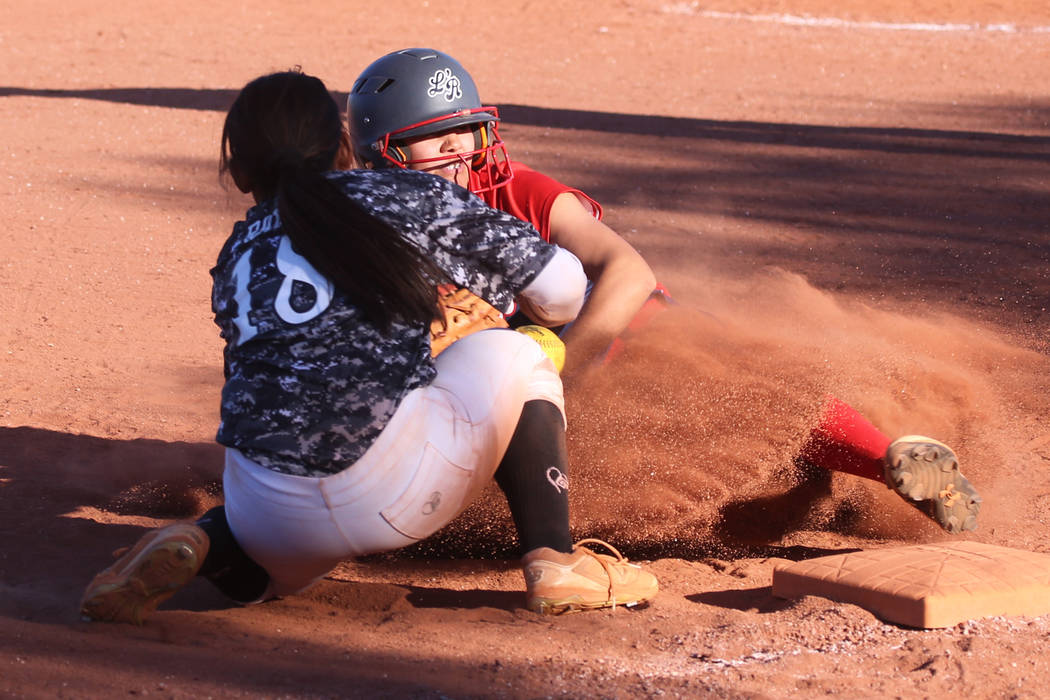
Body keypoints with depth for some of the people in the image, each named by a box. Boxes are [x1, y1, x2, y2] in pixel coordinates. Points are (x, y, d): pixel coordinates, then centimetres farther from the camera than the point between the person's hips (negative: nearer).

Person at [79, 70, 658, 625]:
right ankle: (552, 561, 10)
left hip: (268, 512, 4)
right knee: (513, 357, 21)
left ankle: (206, 545, 5)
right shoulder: (409, 198, 11)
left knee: (271, 567, 40)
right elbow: (560, 286, 14)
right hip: (395, 497, -4)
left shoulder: (237, 256, 22)